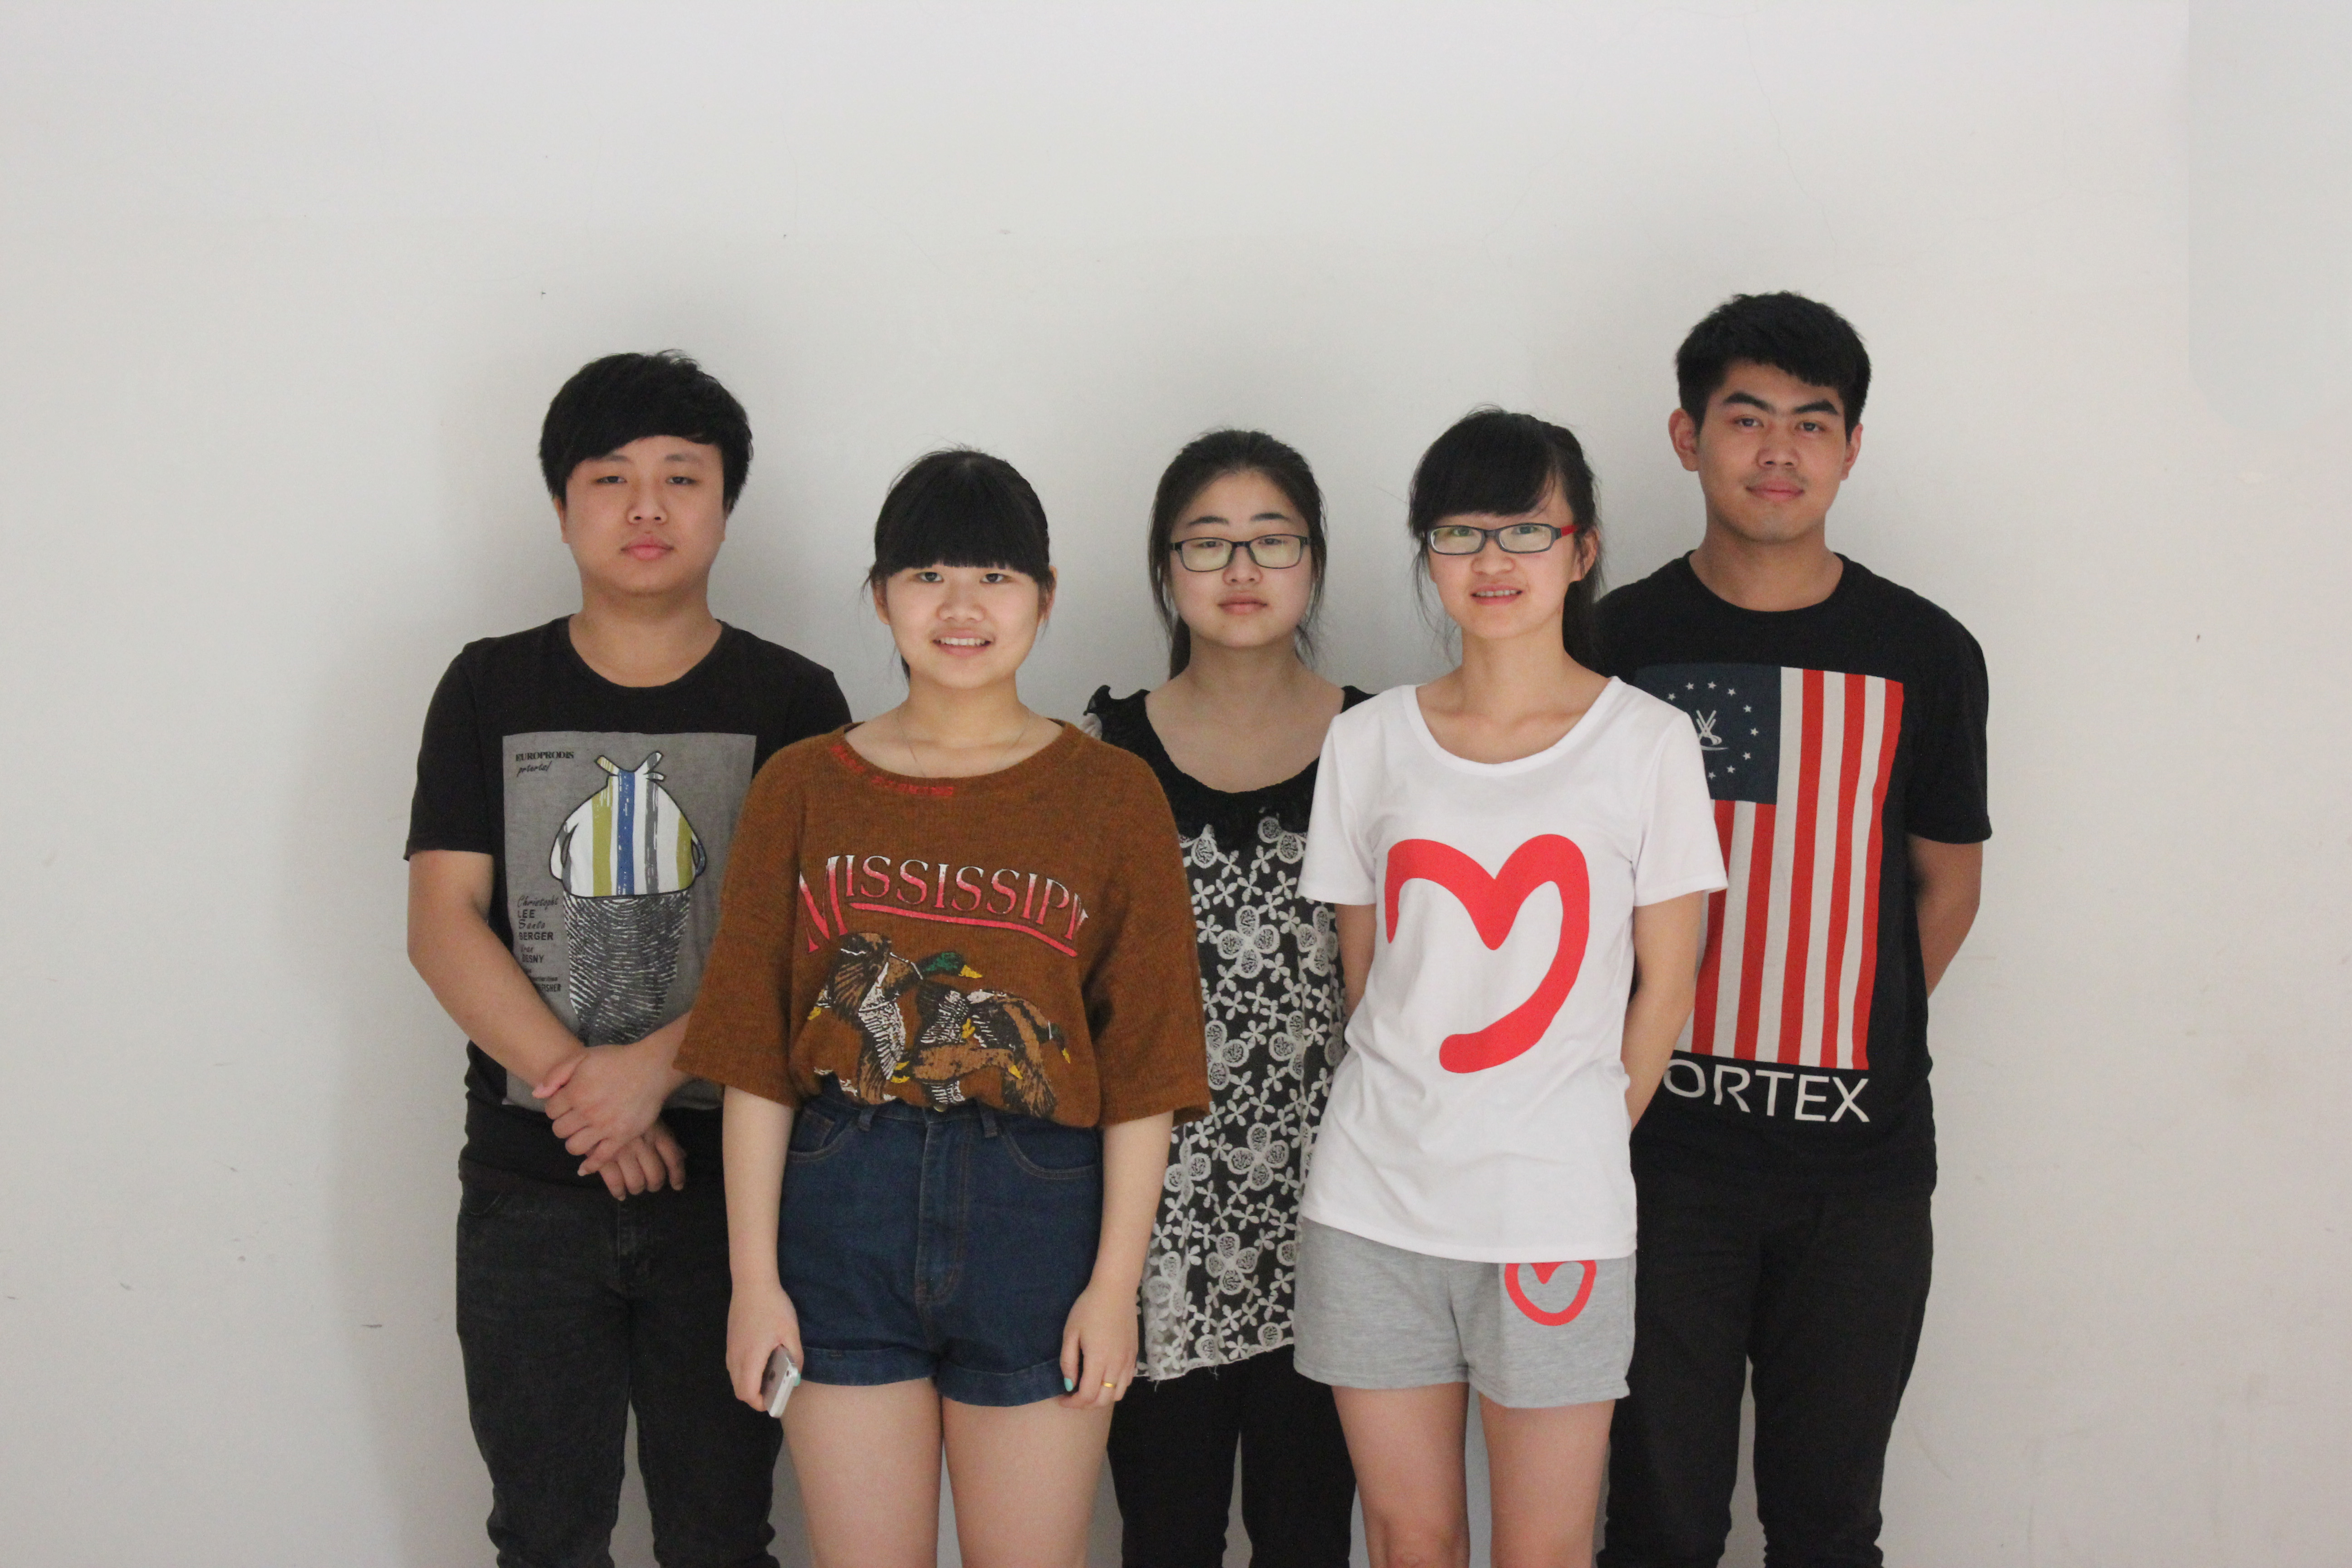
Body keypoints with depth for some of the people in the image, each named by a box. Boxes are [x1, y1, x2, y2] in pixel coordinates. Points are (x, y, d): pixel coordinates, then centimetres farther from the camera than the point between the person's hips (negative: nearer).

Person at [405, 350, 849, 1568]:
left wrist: (654, 1067, -17)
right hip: (529, 1186, 1)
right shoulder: (491, 689, 5)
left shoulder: (791, 701, 1)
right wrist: (582, 1098, -12)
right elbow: (443, 924, -2)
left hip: (729, 1178, -1)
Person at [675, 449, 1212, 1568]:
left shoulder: (1111, 794, 1)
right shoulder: (804, 788, 4)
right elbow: (754, 1058, 3)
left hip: (1037, 1215, -1)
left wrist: (1115, 1281, -5)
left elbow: (1143, 1064, -1)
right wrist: (755, 1275, -1)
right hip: (842, 1210, 1)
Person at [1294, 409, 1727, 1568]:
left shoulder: (1647, 742, -3)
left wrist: (1580, 1143, 4)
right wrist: (1410, 1119, 7)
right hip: (1373, 1199, 2)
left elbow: (1665, 983, 2)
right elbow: (1362, 970, 11)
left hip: (1557, 1212, -2)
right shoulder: (1371, 741, 4)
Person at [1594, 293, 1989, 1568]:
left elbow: (1946, 885, 12)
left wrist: (1850, 1039, 6)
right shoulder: (1616, 642, 0)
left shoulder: (1925, 653, 3)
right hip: (1664, 1142, -1)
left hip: (1862, 1155, 1)